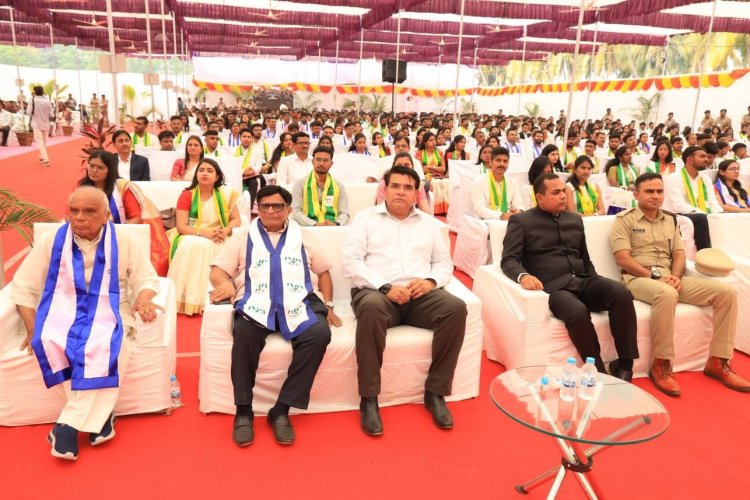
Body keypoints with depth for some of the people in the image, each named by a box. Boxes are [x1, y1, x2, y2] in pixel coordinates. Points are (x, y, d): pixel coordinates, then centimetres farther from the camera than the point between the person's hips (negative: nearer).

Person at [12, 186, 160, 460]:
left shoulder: (124, 241, 1)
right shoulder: (52, 241, 4)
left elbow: (147, 278, 5)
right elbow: (23, 287, 8)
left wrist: (143, 298, -19)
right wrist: (32, 328, -3)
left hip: (107, 315, -1)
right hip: (61, 313, 2)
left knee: (105, 348, -35)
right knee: (47, 343, -32)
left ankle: (70, 423, -20)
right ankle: (98, 414, -18)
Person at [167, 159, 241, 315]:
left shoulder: (225, 194, 3)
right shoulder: (186, 195, -1)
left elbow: (236, 219, 2)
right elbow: (181, 226, -8)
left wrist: (225, 231, -20)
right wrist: (204, 232, -24)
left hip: (215, 241, 0)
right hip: (190, 237, 0)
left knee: (206, 247, -34)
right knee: (190, 246, -34)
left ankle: (202, 300, -27)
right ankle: (183, 299, -27)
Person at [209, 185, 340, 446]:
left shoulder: (303, 238, 24)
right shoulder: (242, 237, 20)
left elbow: (323, 270, 28)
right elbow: (218, 270, 11)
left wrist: (328, 305, 16)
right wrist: (225, 284, -14)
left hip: (299, 302, 1)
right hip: (256, 303, -1)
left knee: (320, 334, -31)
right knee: (244, 332, -36)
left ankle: (281, 409, -20)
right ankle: (243, 410, -17)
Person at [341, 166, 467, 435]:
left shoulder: (428, 222, 21)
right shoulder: (365, 218, 10)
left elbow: (444, 262, 17)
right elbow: (350, 261, -2)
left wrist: (431, 280, -7)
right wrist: (385, 287, -15)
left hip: (421, 294, 3)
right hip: (377, 291, -3)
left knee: (456, 308, -27)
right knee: (372, 307, -39)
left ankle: (435, 393, -14)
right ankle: (369, 398, -26)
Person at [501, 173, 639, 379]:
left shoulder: (575, 219, 22)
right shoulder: (521, 222, 5)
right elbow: (509, 260, -5)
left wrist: (597, 286, 11)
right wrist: (523, 275, -28)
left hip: (582, 281, 6)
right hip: (553, 287, -5)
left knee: (622, 293, -24)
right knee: (578, 312, -36)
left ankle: (624, 365, -15)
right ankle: (600, 373, -18)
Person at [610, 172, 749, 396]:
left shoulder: (670, 219, 20)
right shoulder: (624, 220, 0)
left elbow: (679, 254, 14)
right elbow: (623, 259, -10)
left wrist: (675, 277, -8)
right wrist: (656, 277, -16)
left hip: (671, 279, 7)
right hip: (639, 279, -6)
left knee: (727, 291, -11)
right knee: (666, 294, -41)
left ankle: (718, 362, -6)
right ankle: (661, 365, -27)